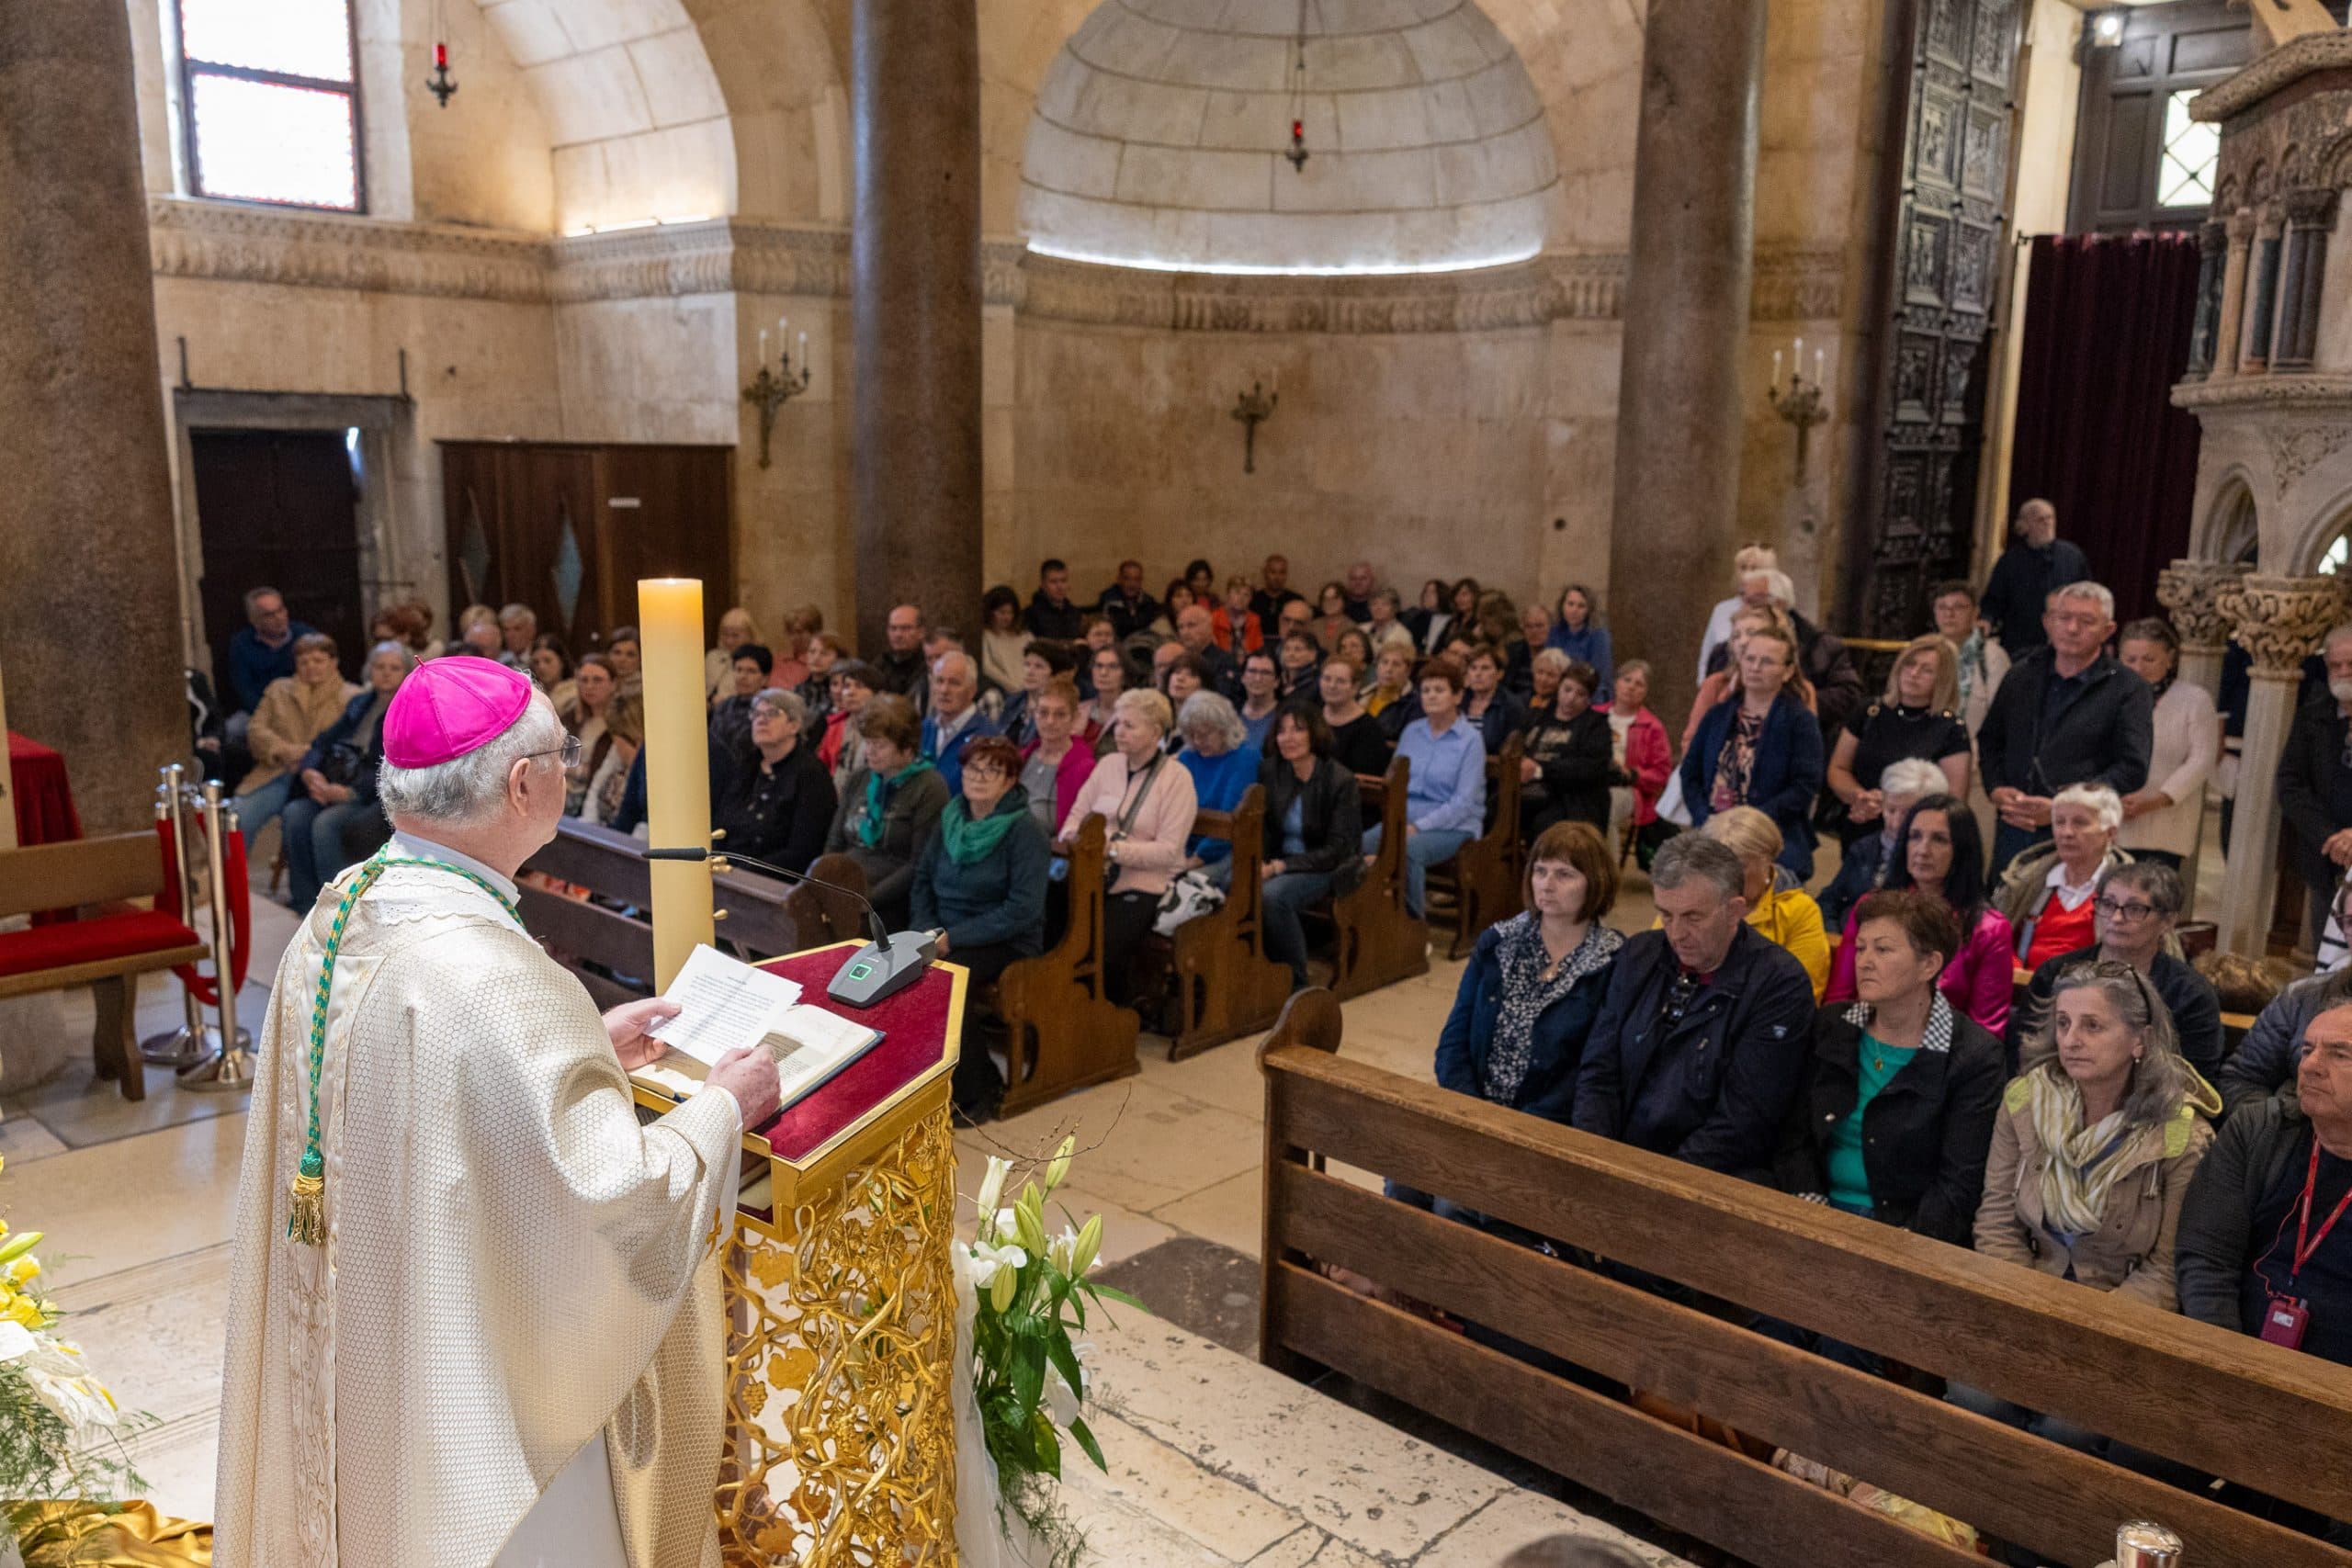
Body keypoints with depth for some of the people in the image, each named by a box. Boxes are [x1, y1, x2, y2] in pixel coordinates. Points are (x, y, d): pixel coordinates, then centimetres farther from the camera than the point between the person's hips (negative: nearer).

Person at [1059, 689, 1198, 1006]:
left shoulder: (1176, 777, -5)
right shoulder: (1108, 764, 12)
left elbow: (1168, 850, -12)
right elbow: (1078, 812, 15)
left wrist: (1114, 849, -22)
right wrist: (1071, 836, -9)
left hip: (1143, 885, -5)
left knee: (1102, 948, -27)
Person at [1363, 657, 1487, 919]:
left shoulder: (1470, 740, -3)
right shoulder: (1411, 732, 14)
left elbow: (1464, 802, -11)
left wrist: (1419, 826, -19)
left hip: (1453, 827, -5)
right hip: (1405, 819, 5)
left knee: (1407, 849, -37)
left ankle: (1414, 924, -22)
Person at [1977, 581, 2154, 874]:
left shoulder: (2129, 691, 1)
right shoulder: (2023, 674, 14)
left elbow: (2132, 768, -6)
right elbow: (1989, 738, 21)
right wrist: (1996, 789, 1)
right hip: (2013, 831, 4)